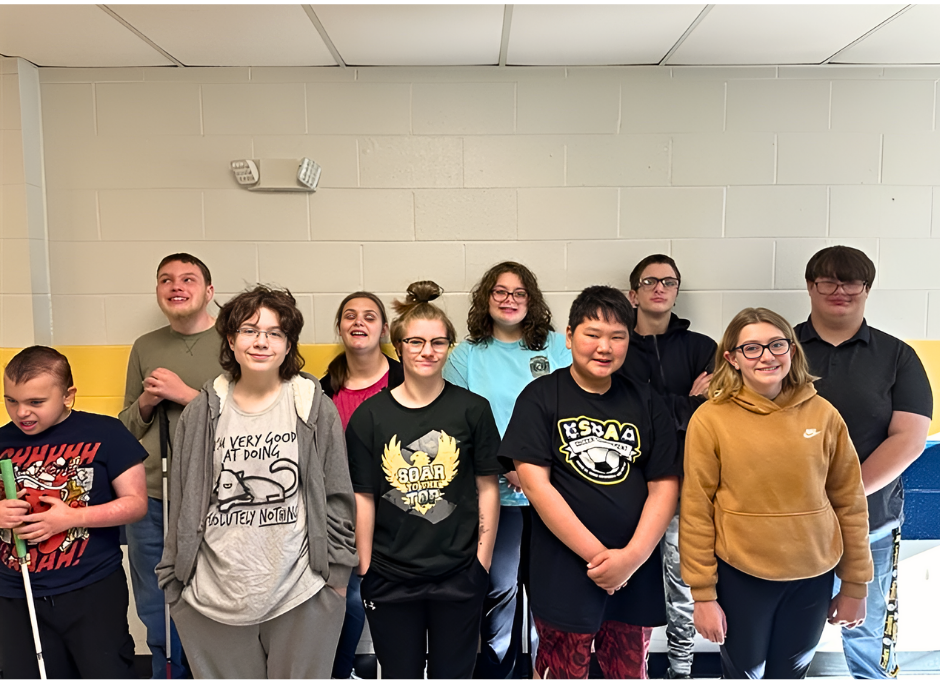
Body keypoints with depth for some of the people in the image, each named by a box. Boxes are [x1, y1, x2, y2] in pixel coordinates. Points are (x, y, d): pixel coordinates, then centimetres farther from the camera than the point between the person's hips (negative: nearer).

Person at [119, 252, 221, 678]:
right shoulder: (145, 348, 10)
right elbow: (125, 430, 16)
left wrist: (188, 395, -16)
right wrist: (146, 402, -4)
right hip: (151, 500, 5)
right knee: (157, 617, 18)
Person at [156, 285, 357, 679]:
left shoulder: (315, 409, -2)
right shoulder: (202, 413, 2)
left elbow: (337, 498, 2)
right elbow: (182, 503, 8)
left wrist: (337, 573, 2)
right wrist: (175, 580, 9)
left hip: (301, 597, -1)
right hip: (214, 597, 1)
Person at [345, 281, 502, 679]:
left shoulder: (472, 409, -4)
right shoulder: (369, 415, -3)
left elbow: (487, 487, 0)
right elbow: (363, 497, -1)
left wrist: (483, 559, -1)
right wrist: (364, 568, -1)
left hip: (458, 576, 0)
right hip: (389, 577, 1)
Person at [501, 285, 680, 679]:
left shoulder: (645, 403, 5)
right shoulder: (541, 398, -5)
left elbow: (664, 485, 2)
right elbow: (534, 482, -12)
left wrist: (632, 556, -12)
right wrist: (596, 554, -14)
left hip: (636, 573, 3)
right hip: (563, 573, -3)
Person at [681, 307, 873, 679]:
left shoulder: (822, 414, -3)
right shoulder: (710, 419, -11)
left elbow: (850, 502, 3)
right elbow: (696, 511, -8)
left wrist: (855, 586, 6)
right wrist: (703, 594, -7)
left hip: (813, 577, 2)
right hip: (741, 576, -2)